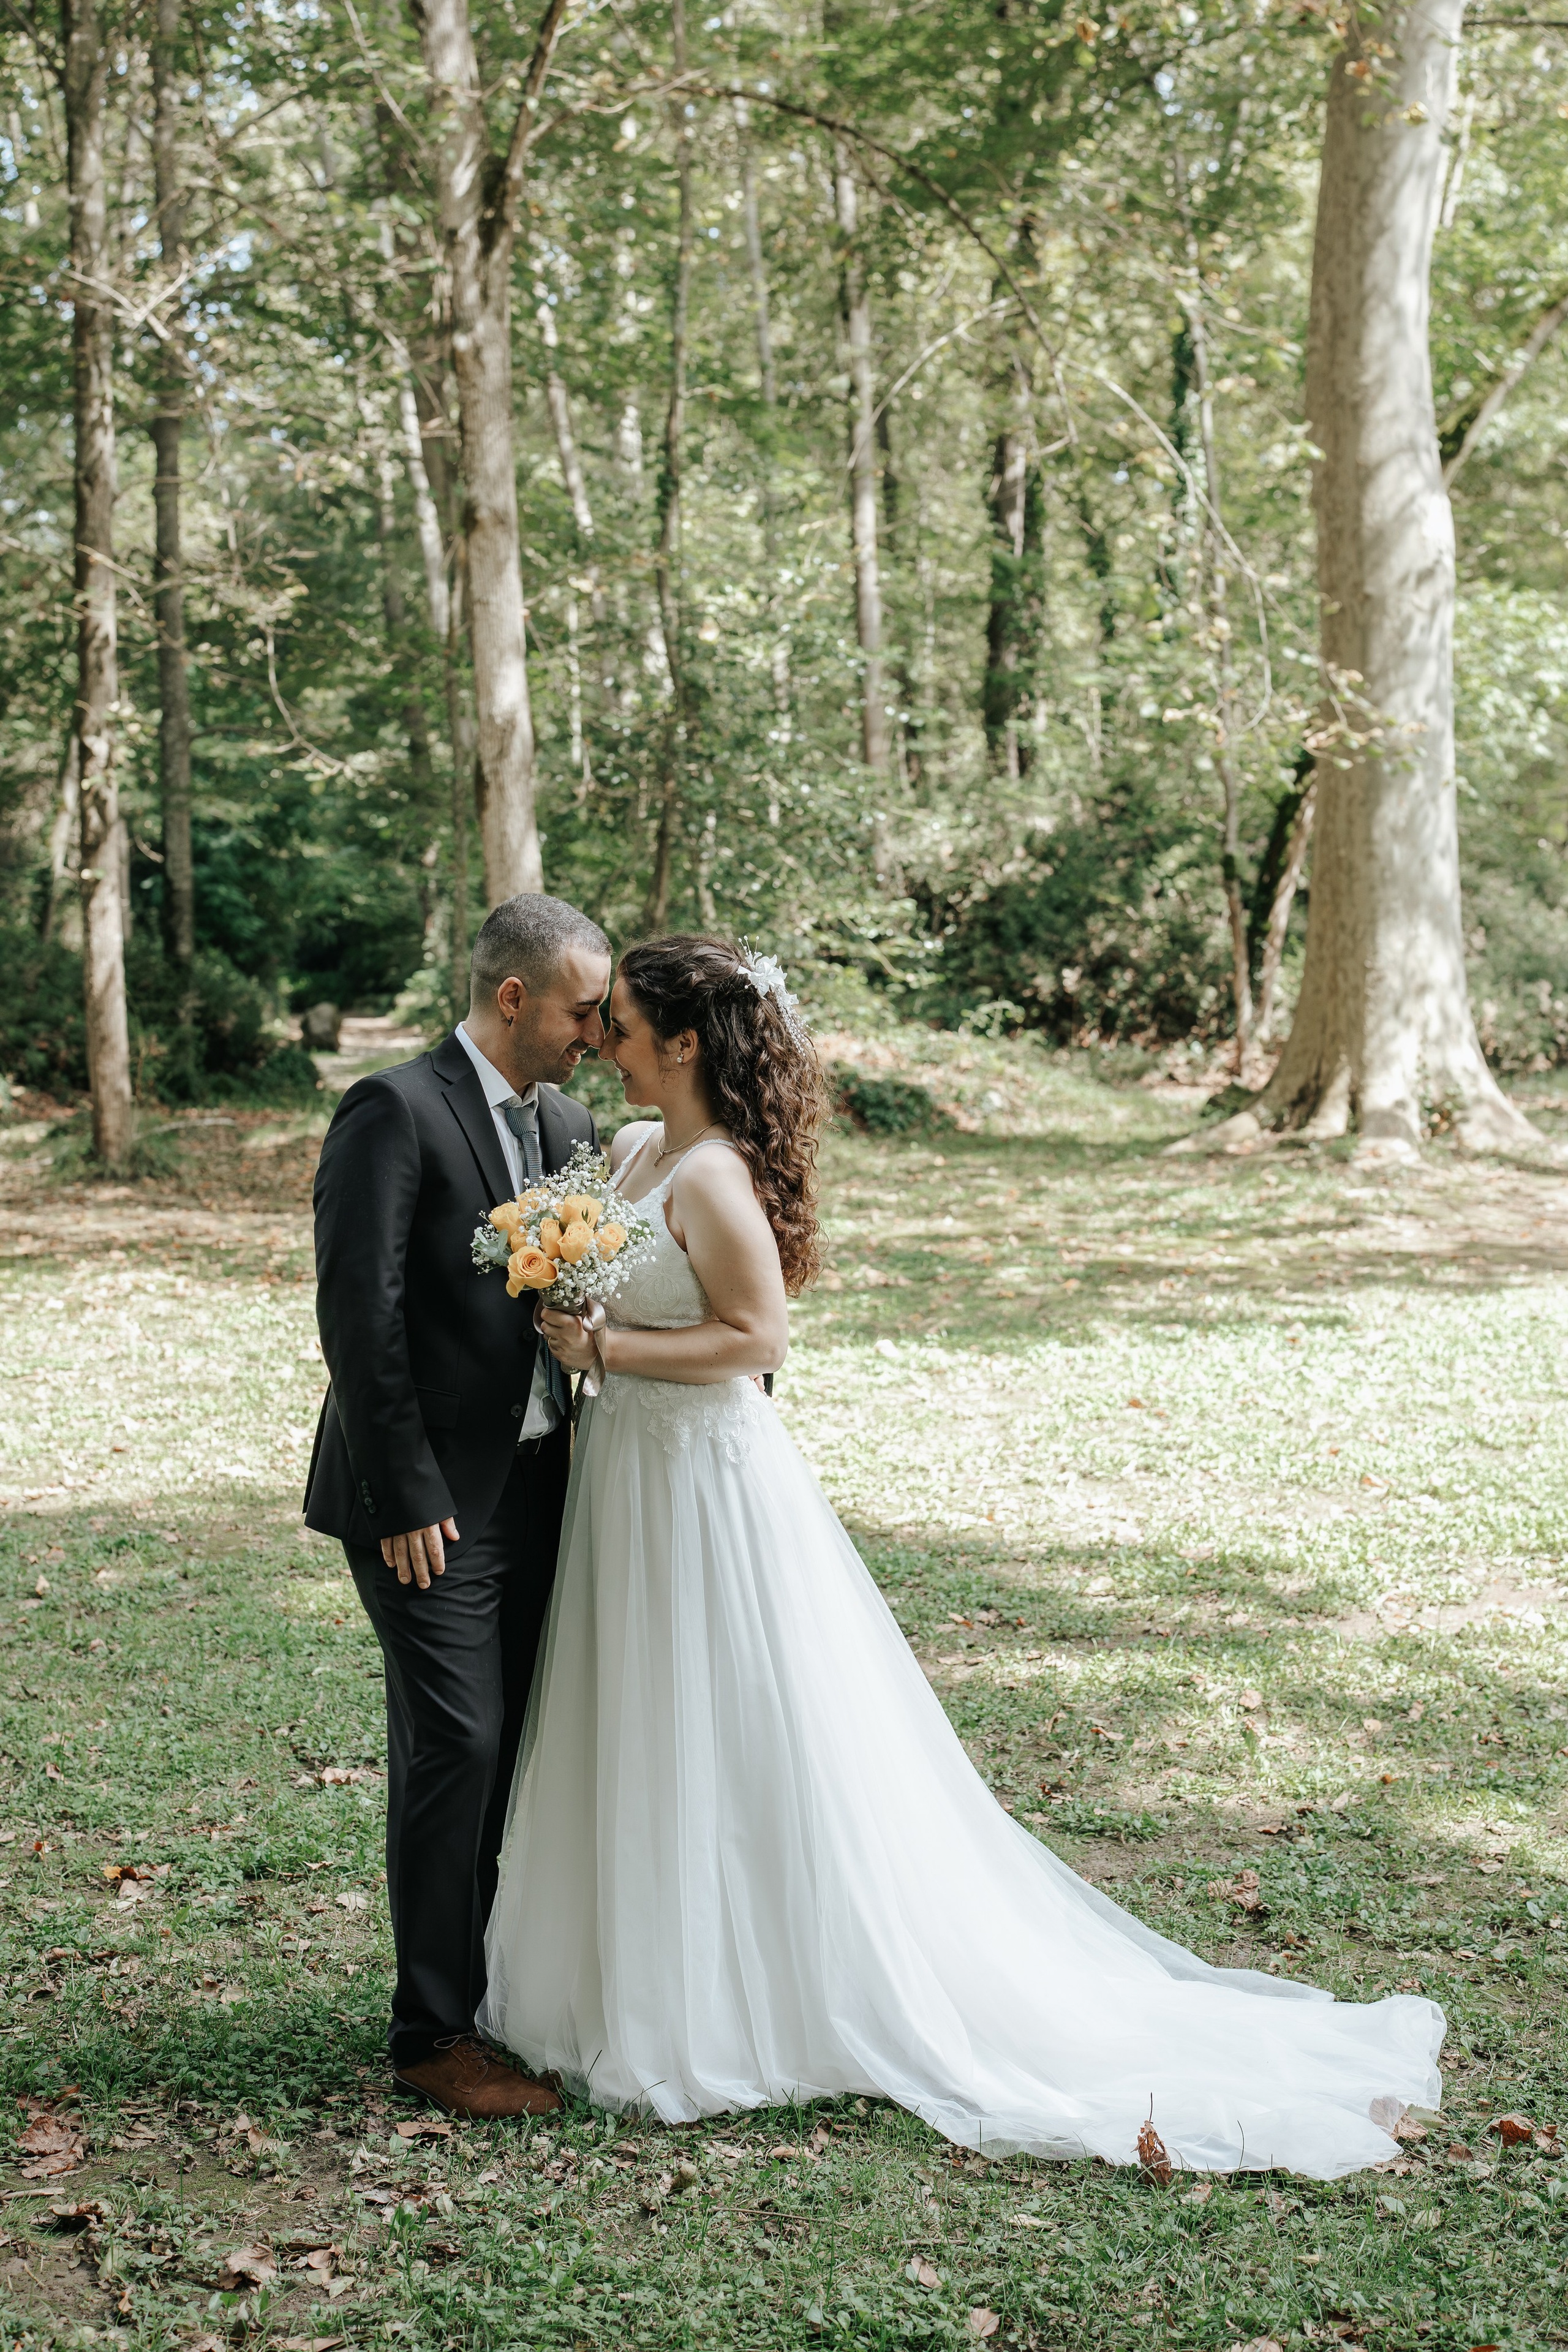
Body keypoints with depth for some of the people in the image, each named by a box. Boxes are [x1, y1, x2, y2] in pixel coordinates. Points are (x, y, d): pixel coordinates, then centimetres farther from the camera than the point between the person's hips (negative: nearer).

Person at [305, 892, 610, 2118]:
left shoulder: (566, 1123, 11)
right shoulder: (395, 1113, -13)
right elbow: (359, 1314, -17)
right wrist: (406, 1497, -18)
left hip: (534, 1482, 7)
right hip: (430, 1498, -7)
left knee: (515, 1743, 12)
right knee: (455, 1745, -6)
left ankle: (497, 1981, 26)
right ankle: (436, 2034, 4)